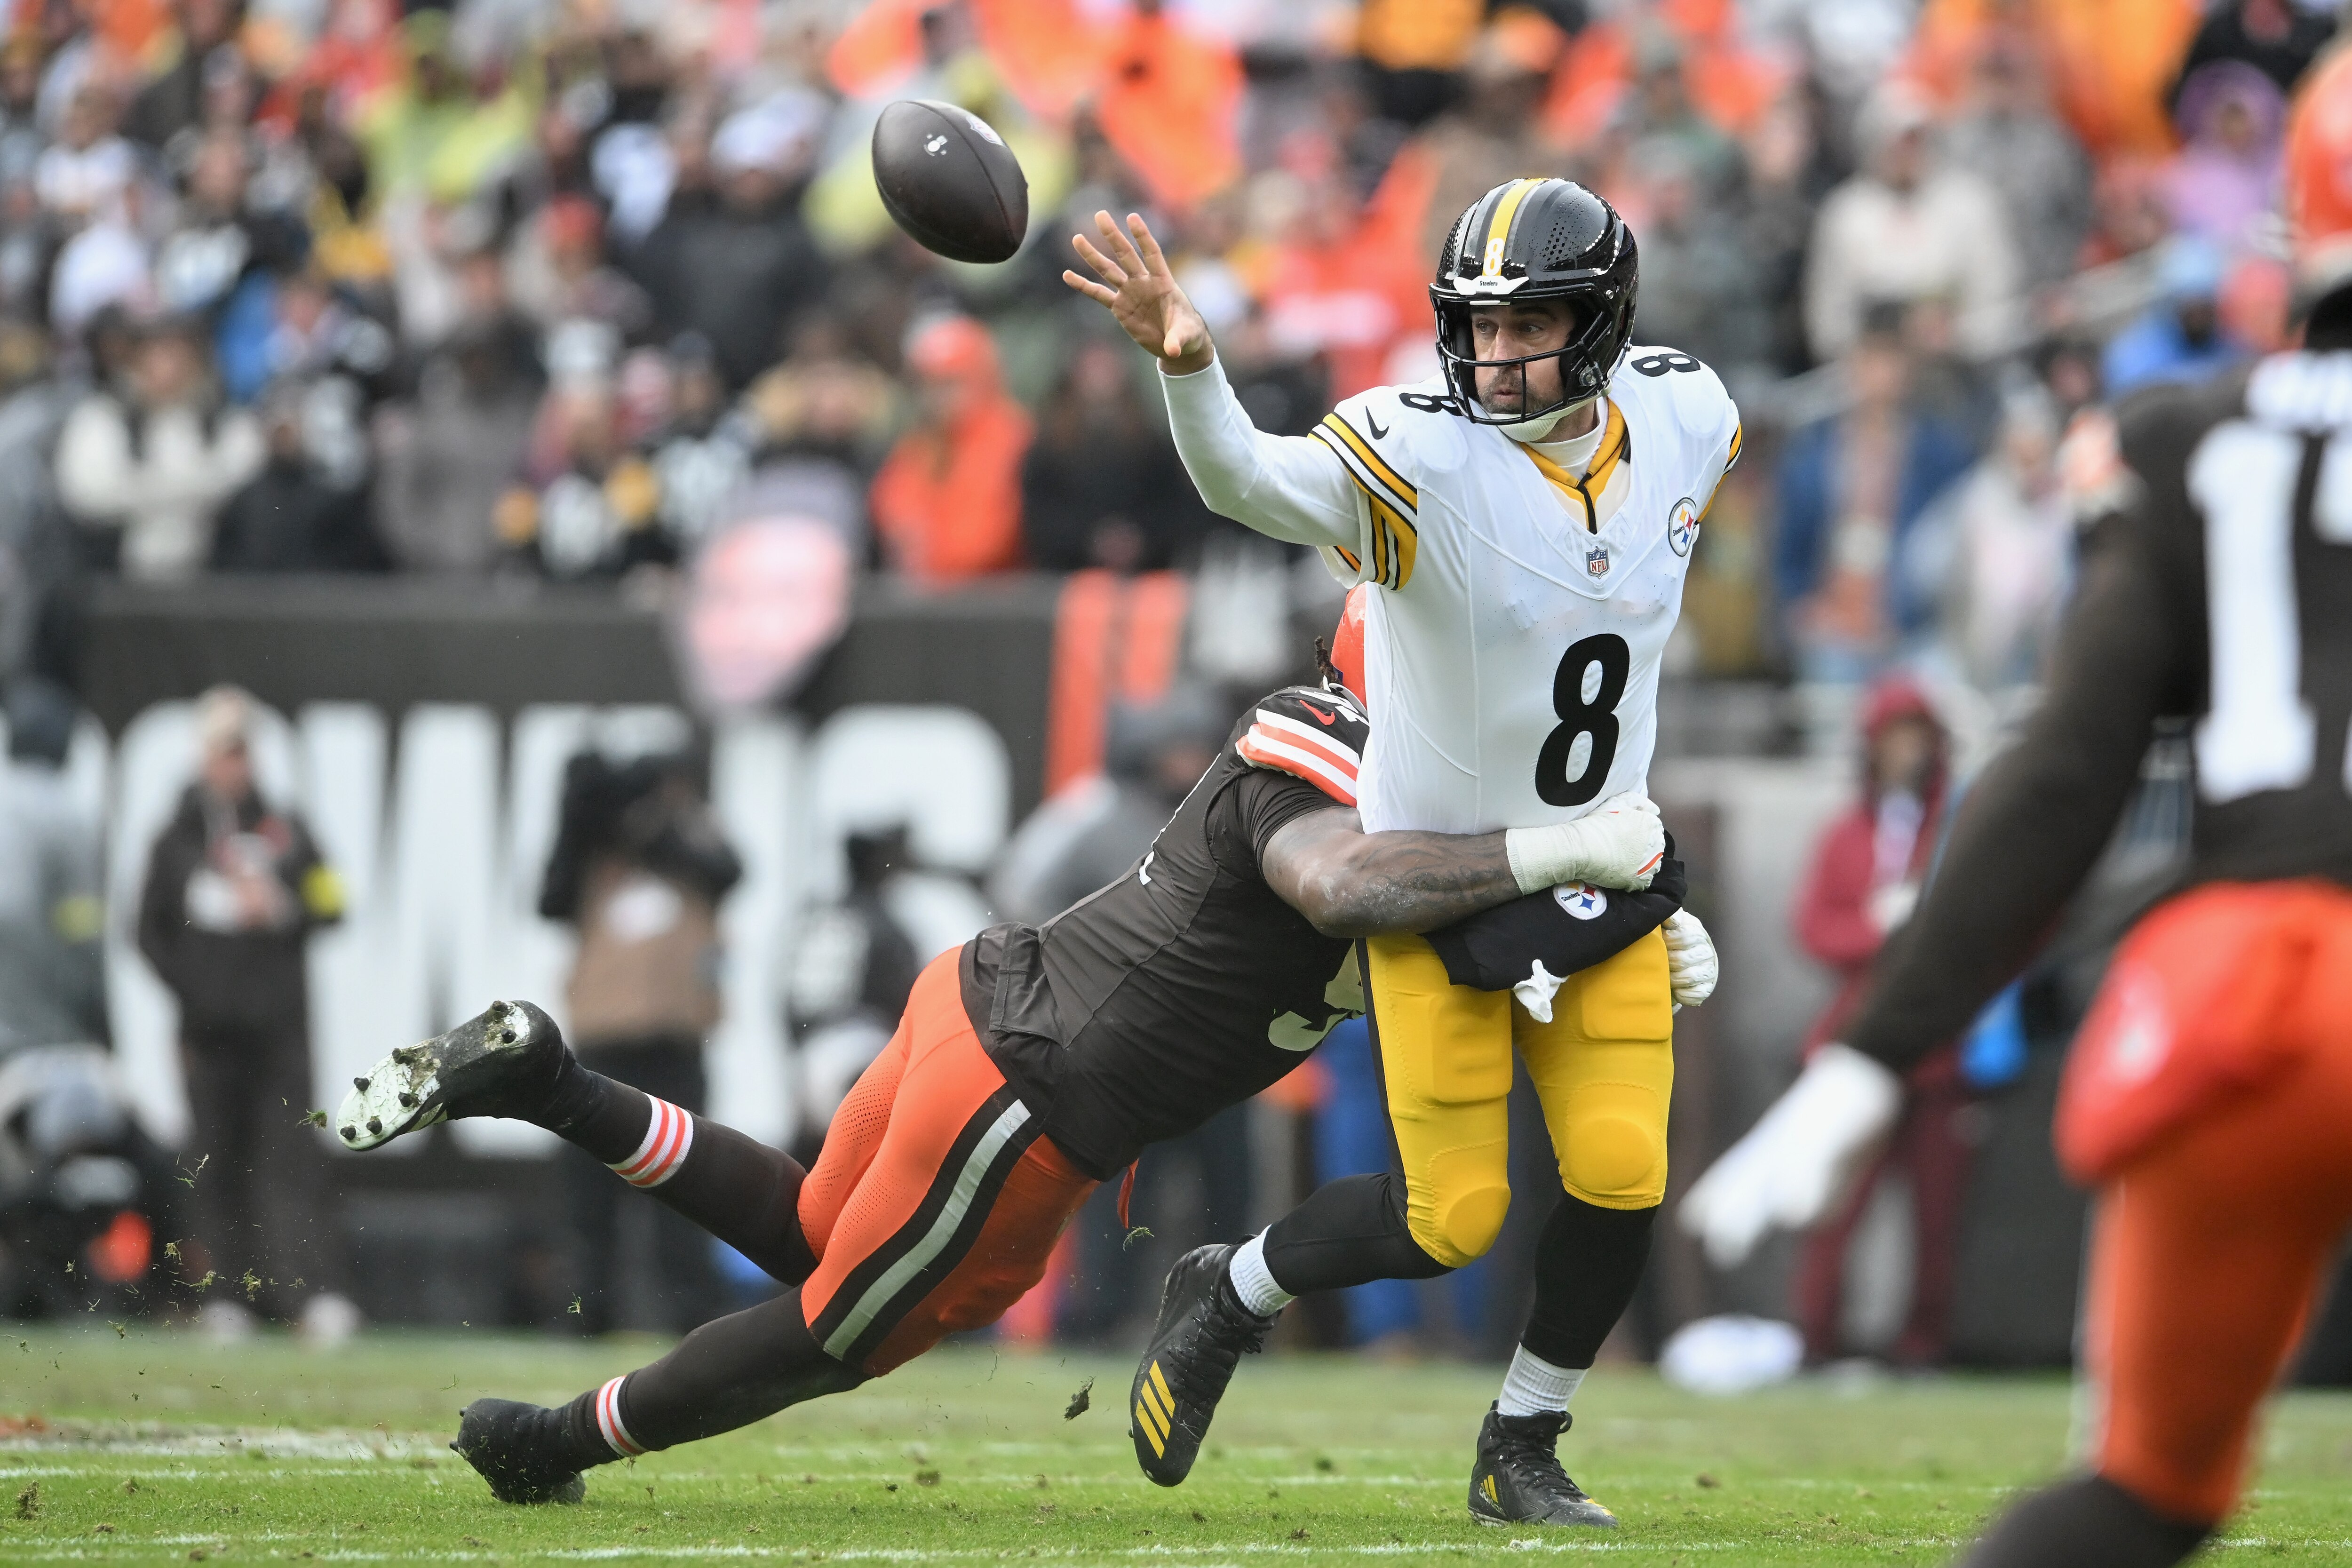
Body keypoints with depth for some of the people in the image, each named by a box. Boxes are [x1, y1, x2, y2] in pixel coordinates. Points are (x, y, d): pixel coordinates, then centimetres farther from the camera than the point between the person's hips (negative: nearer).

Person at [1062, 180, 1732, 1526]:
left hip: (1597, 862, 4)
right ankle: (1232, 1295, 26)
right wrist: (1188, 365, -58)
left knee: (1623, 1176, -6)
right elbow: (1253, 482, -40)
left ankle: (1521, 1454, 15)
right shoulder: (1423, 452, -22)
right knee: (1450, 1222, -3)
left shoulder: (1687, 419, -6)